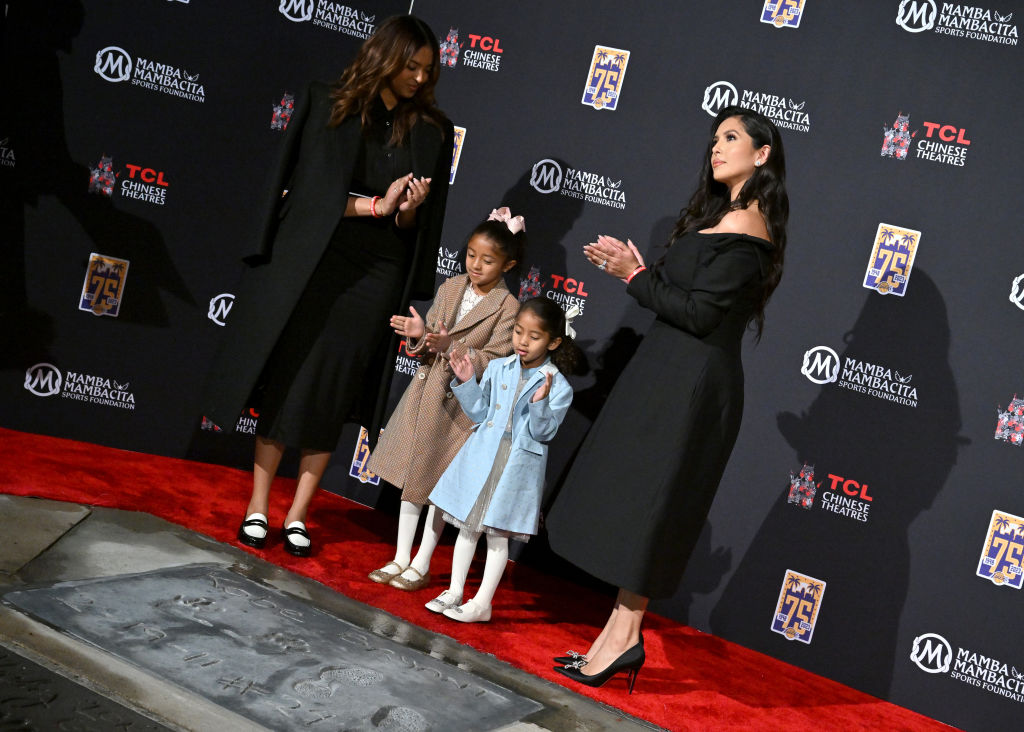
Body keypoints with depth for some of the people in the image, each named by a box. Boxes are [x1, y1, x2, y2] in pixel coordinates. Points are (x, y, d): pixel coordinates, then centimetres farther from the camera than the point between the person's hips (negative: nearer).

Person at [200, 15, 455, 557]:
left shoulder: (431, 131, 5)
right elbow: (305, 189, -8)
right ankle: (258, 506, 14)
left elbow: (415, 225, 8)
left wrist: (408, 210, -14)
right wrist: (376, 204, -15)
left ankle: (298, 514, 14)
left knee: (330, 394, 4)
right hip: (308, 264, -1)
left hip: (373, 278, 1)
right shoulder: (327, 106, -1)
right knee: (286, 383, 3)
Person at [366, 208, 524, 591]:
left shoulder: (509, 308, -12)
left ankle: (421, 566, 17)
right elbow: (428, 345, 9)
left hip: (462, 403, -5)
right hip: (426, 390, 6)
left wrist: (451, 347, -27)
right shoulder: (450, 288, 5)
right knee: (410, 477, 11)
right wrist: (419, 335, -13)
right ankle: (401, 559, 23)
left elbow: (495, 361, -17)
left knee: (440, 485, 4)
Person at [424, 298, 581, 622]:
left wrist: (540, 403, -25)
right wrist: (467, 383, -2)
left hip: (518, 465, -4)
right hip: (481, 457, 4)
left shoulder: (558, 386, -8)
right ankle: (454, 592, 24)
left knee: (498, 535, 3)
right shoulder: (497, 368, 4)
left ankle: (482, 603, 12)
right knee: (467, 525, 12)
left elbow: (543, 433, -10)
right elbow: (479, 413, 11)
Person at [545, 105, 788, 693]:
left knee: (644, 502, -4)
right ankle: (620, 634, 15)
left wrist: (636, 275, -12)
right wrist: (632, 268, 3)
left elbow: (699, 313, -20)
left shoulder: (744, 227, -14)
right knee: (635, 500, 10)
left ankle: (624, 635, 6)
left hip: (692, 383, -9)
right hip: (676, 376, 9)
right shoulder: (724, 217, 17)